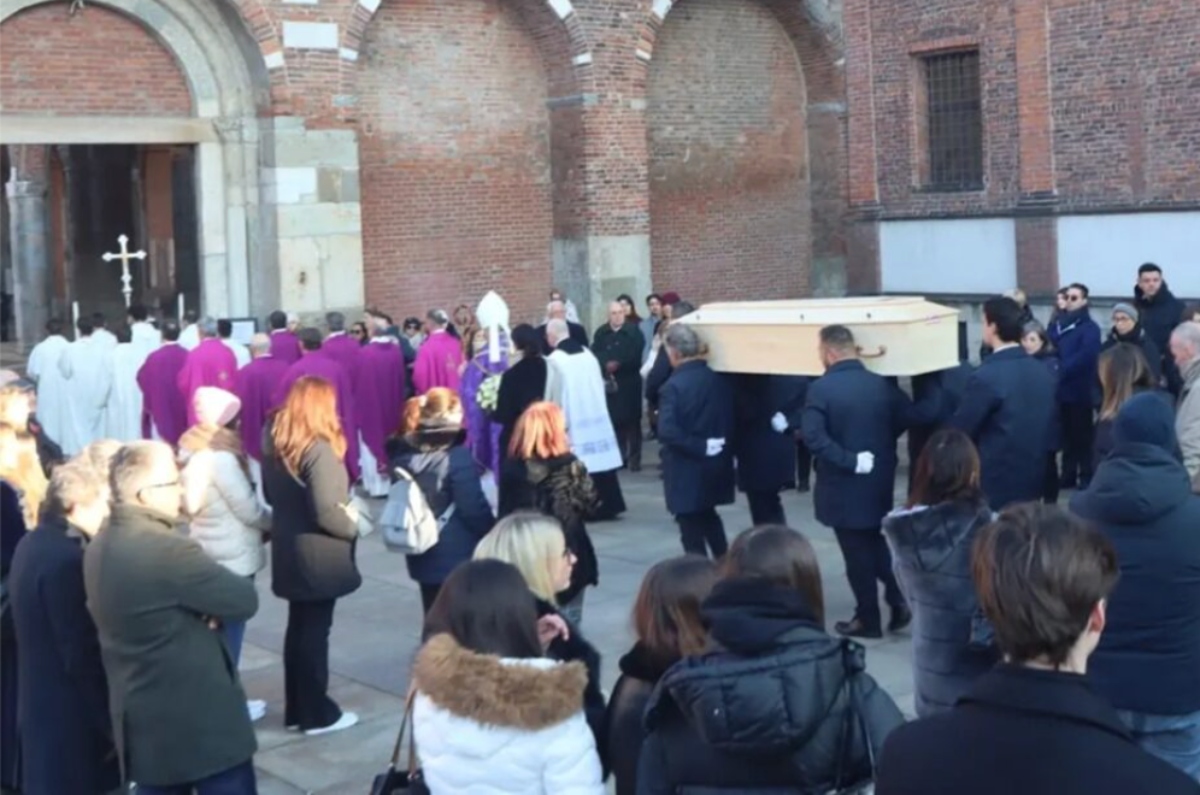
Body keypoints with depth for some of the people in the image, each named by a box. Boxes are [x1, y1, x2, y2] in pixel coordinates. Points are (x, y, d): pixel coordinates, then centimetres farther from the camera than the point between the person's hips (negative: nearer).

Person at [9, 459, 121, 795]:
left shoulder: (33, 544, 7)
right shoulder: (66, 558, -23)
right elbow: (81, 653, -22)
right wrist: (112, 721, -15)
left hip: (42, 703, 10)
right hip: (70, 714, -10)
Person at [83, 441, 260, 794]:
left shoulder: (98, 547, 5)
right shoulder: (165, 548, -24)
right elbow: (245, 599, -18)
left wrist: (203, 606, -3)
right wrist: (208, 606, 0)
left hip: (141, 720, 8)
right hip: (200, 722, -8)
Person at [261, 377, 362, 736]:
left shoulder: (273, 443, 4)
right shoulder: (319, 449, -21)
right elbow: (326, 512, -24)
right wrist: (353, 525, -7)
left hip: (288, 551, 8)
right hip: (317, 555, -8)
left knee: (298, 627, 16)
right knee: (315, 631, 2)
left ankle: (296, 709, 24)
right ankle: (317, 714, 11)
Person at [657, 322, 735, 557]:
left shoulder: (674, 385, -18)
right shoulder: (720, 379, -1)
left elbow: (668, 432, -27)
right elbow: (732, 419, 4)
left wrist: (699, 447, -18)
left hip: (687, 469, -6)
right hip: (717, 464, 6)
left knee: (691, 529, 7)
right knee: (708, 517, 27)